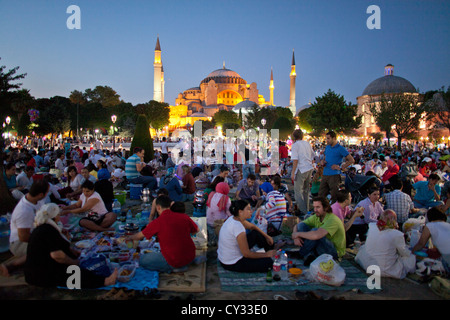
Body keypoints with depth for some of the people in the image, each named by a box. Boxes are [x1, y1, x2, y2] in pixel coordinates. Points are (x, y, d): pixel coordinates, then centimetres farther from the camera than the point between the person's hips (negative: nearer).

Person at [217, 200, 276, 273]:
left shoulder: (234, 218, -3)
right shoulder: (238, 227, -31)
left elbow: (252, 226, 17)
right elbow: (246, 254, -24)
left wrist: (267, 236, 13)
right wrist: (266, 255, -12)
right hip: (232, 265, -9)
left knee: (256, 233, 13)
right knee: (268, 262, -10)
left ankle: (273, 253, 27)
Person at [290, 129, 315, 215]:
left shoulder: (295, 145, -8)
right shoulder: (308, 143, 12)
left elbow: (295, 160, -15)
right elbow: (312, 157, 17)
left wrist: (293, 172, -13)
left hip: (301, 170, -7)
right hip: (310, 169, 7)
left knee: (298, 190, -1)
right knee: (306, 190, 17)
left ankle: (302, 210, -4)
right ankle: (307, 209, 25)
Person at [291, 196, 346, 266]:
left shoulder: (332, 220, -26)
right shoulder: (316, 217, -2)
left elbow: (317, 235, -42)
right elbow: (296, 226, 2)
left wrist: (298, 234, -28)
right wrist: (296, 237, -21)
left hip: (336, 251, -7)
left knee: (315, 231, -33)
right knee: (301, 225, -8)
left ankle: (301, 254, -13)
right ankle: (309, 255, -16)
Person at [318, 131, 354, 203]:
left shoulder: (340, 148, -5)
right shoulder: (327, 147, 15)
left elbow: (351, 160, -7)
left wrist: (341, 167, -12)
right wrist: (323, 162, 6)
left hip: (334, 175, -7)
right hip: (325, 174, 7)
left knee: (334, 196, -2)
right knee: (321, 195, 8)